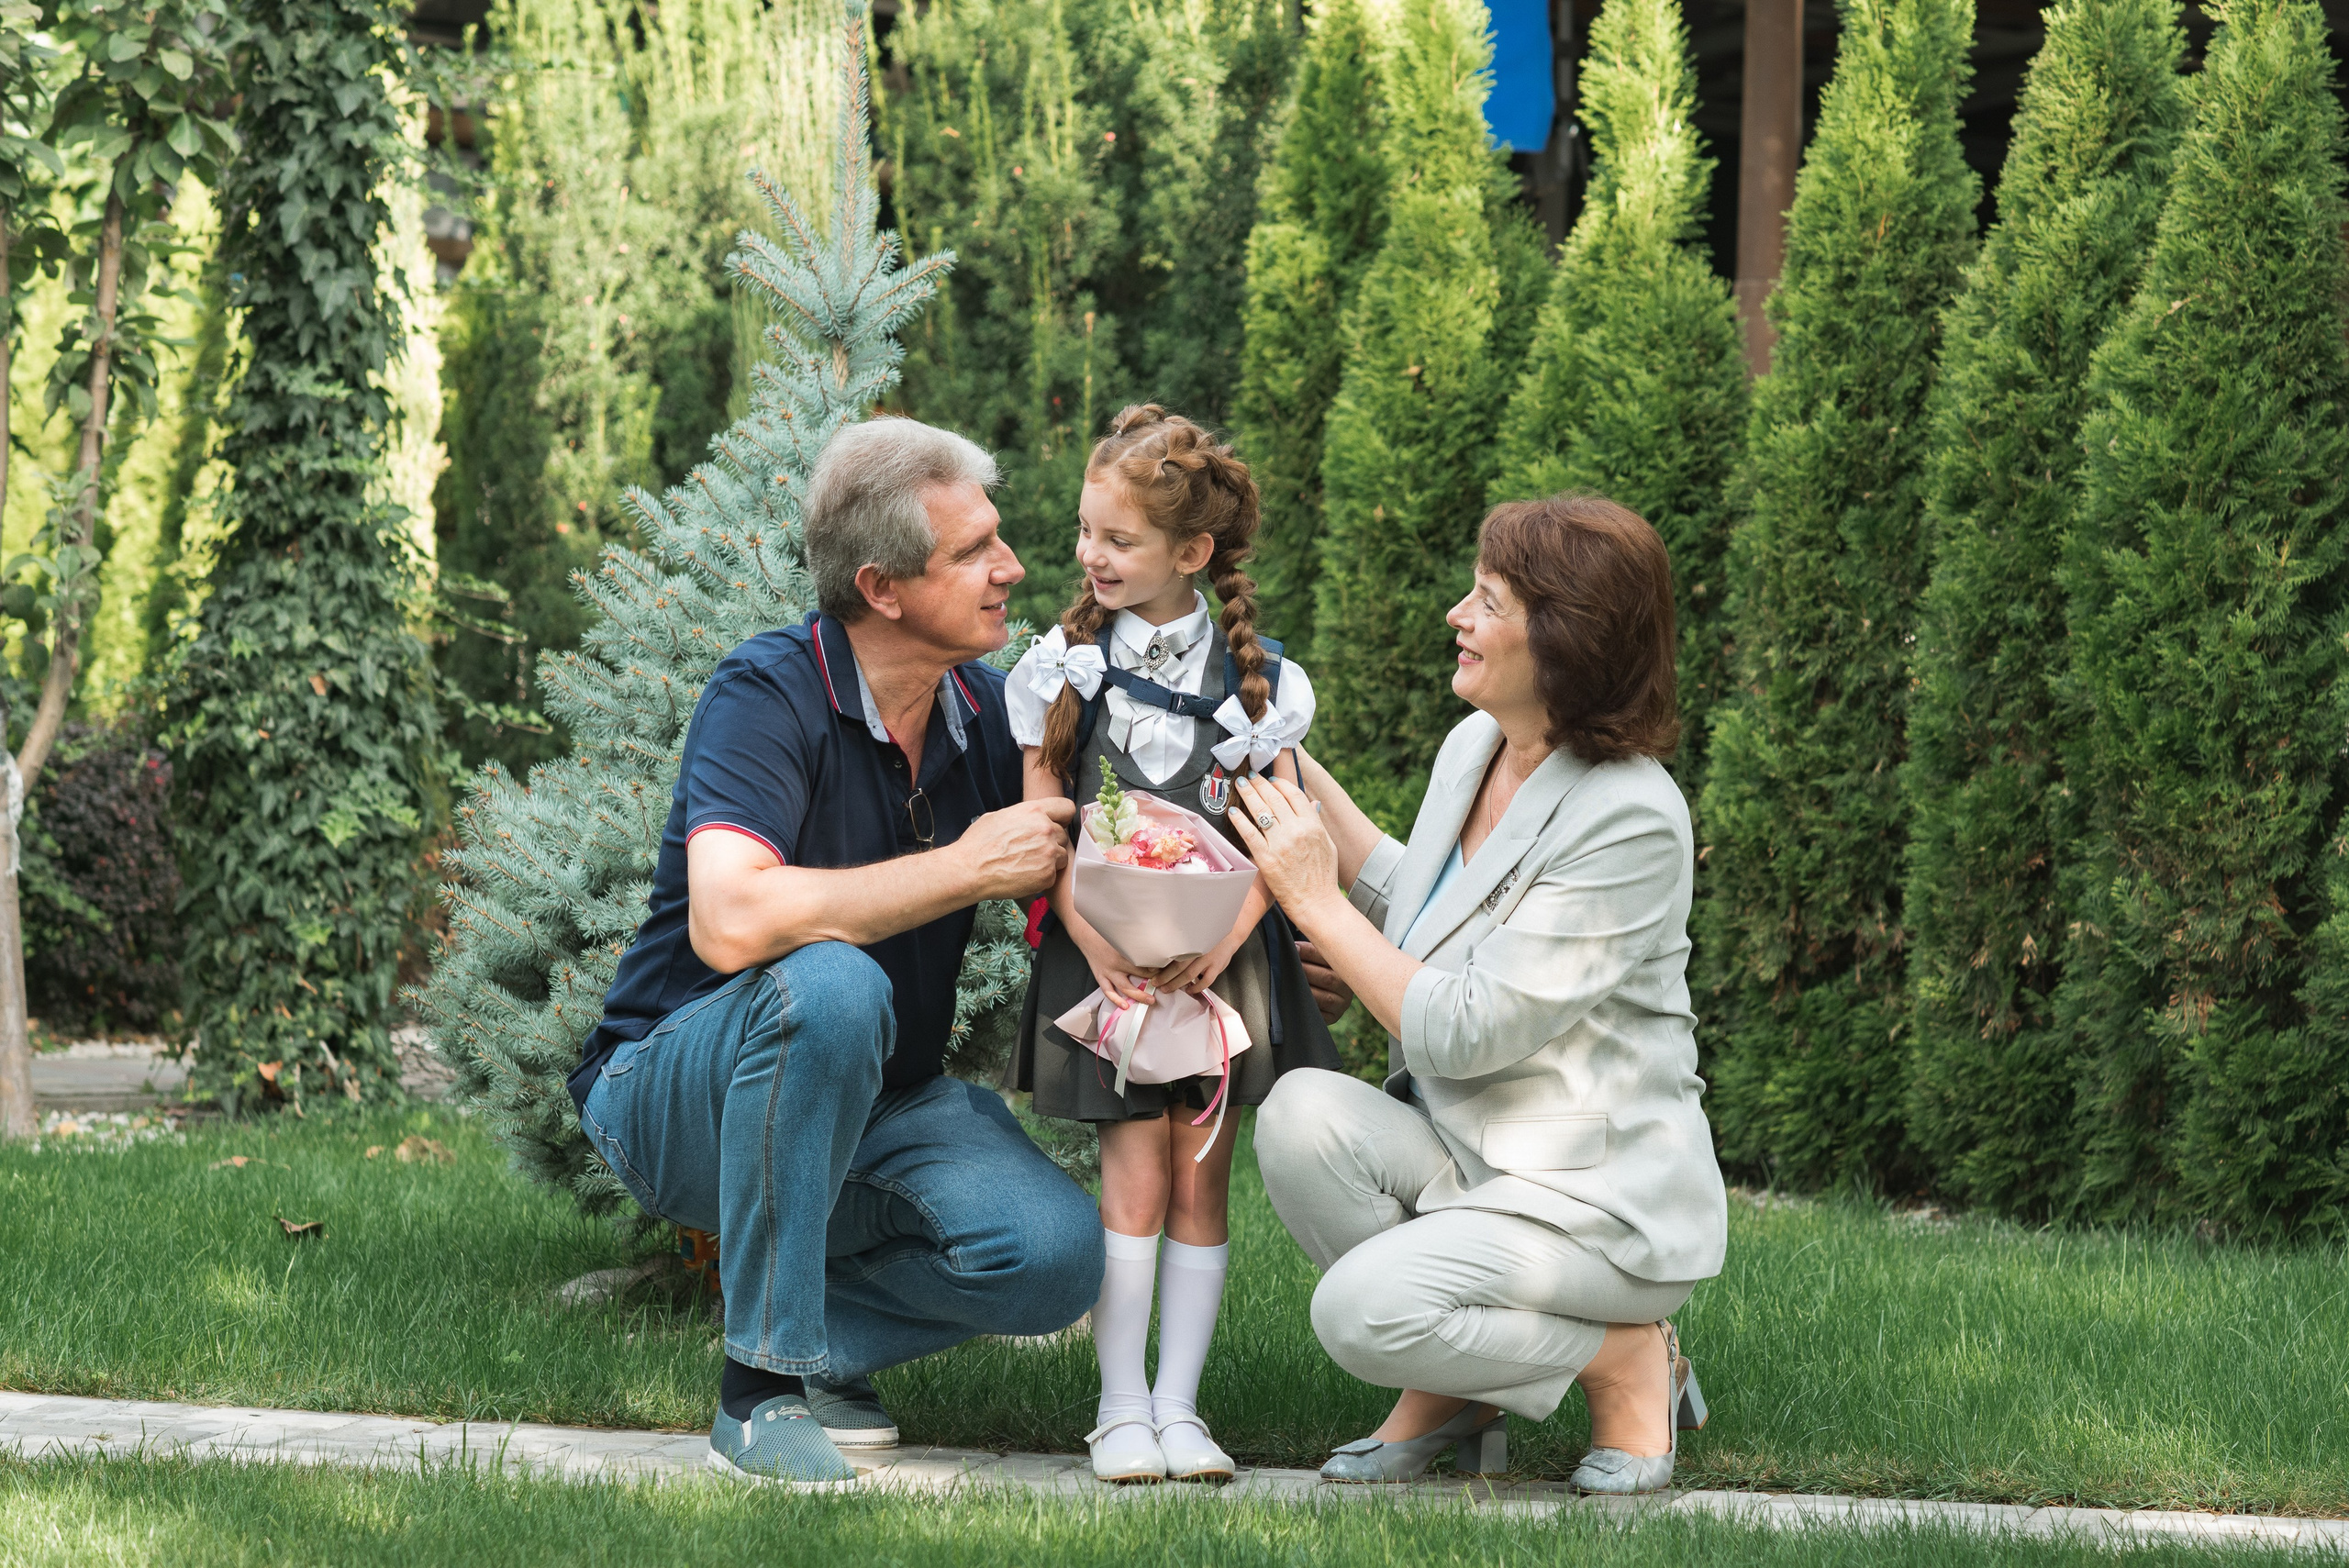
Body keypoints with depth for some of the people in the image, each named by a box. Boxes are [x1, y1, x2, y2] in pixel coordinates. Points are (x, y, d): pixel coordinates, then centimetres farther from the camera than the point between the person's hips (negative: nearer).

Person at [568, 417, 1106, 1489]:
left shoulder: (986, 712, 0)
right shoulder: (770, 697, -20)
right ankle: (762, 1390, -25)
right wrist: (965, 868, -29)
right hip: (676, 1099, -5)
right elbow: (729, 922, -36)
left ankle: (813, 1335, 7)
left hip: (871, 1109, 5)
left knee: (1055, 1256, -22)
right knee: (827, 987, -38)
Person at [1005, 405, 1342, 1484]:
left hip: (1218, 957, 1)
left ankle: (1179, 1405, 8)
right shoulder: (1064, 666, 0)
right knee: (1136, 1172, -5)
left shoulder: (1253, 681, 0)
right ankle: (1122, 1406, 1)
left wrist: (1223, 939, -13)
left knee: (1201, 1175, 2)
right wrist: (1095, 944, -13)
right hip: (1103, 954, -1)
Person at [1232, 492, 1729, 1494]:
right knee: (1301, 1115, -20)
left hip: (1599, 1197, -8)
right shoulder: (1473, 746, 4)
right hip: (1459, 1150, 8)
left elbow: (1458, 1032, -22)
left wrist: (1317, 899, -15)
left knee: (1364, 1308, -28)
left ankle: (1628, 1357, -1)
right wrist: (1303, 775, 19)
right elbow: (1417, 914, 24)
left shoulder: (1631, 820, -21)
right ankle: (1445, 1397, -1)